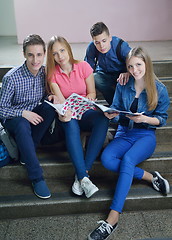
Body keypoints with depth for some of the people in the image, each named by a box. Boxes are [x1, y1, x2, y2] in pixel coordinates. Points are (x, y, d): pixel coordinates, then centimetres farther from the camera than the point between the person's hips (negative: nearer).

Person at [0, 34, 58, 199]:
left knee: (50, 109, -27)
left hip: (34, 113, 4)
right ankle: (36, 178, -32)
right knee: (23, 124, -38)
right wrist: (23, 113, -29)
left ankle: (26, 152, -14)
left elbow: (46, 95, 6)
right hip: (13, 118, -4)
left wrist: (52, 97, -17)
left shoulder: (45, 72, -9)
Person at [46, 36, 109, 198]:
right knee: (71, 124, -37)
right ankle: (84, 178, -42)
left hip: (85, 112, 1)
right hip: (67, 116, -1)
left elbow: (92, 93, 3)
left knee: (102, 119, -33)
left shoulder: (83, 66, 0)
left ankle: (81, 174, -34)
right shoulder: (53, 74, -1)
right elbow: (59, 99, -12)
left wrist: (88, 97, -22)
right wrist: (63, 112, -34)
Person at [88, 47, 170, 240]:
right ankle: (150, 177, -12)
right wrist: (111, 114, -15)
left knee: (127, 159, -34)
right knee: (106, 159, -28)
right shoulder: (123, 85, 3)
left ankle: (113, 218, -34)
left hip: (146, 134, -3)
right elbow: (116, 109, 9)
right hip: (124, 133, 4)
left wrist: (146, 119, -18)